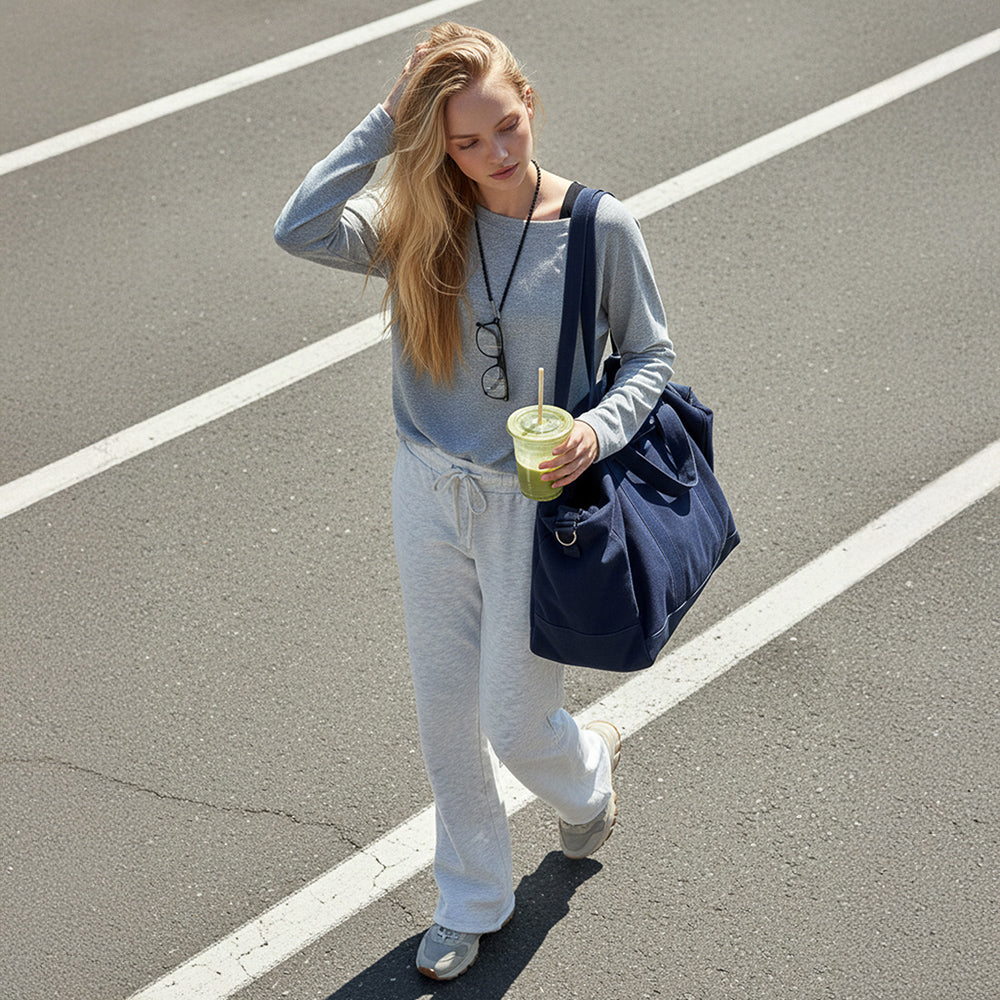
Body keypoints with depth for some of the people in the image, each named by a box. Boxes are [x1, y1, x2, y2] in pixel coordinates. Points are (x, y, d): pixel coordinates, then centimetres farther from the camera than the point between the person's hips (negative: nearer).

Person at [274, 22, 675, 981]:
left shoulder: (601, 228, -14)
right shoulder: (419, 224, -9)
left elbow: (650, 356, -2)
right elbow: (299, 230, -26)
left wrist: (598, 429, -21)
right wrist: (385, 124, -22)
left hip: (535, 503, -3)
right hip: (428, 495, 3)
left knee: (516, 726, 8)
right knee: (446, 715, 16)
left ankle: (587, 772, 48)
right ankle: (470, 901, 39)